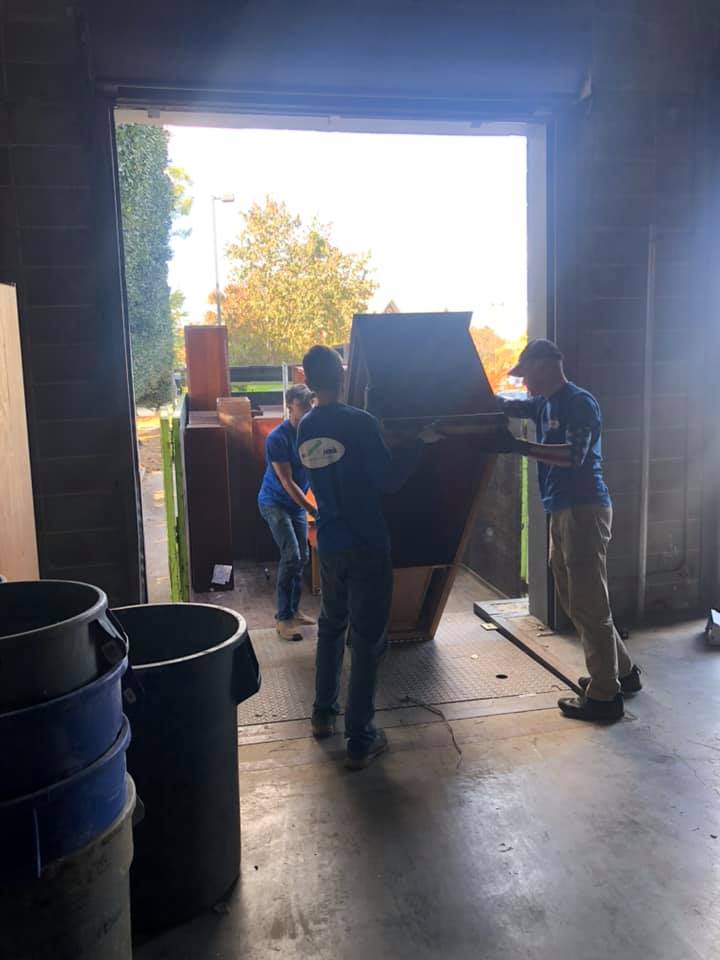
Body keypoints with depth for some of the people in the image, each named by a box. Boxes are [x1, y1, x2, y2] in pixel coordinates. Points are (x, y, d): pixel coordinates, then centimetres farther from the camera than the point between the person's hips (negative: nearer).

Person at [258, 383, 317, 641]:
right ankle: (284, 619, -7)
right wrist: (313, 511, -26)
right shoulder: (277, 438, -21)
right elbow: (287, 482, -23)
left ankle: (293, 610, 22)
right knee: (291, 556, -15)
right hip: (274, 502, -7)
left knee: (301, 558, 8)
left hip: (297, 503, 7)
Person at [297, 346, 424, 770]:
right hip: (367, 545, -6)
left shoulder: (306, 429, 5)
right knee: (367, 639, 1)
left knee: (331, 627, 22)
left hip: (329, 544, 6)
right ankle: (361, 740, 7)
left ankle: (324, 714, 33)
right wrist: (418, 443, -4)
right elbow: (388, 480, -14)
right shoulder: (361, 423, -15)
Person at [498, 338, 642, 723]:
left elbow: (575, 456, -23)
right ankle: (622, 671, 29)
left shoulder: (580, 402, -12)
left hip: (585, 509, -10)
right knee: (574, 600, 16)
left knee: (589, 604, -5)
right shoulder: (544, 403, 14)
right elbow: (506, 406, 22)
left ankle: (605, 696, 4)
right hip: (562, 511, 10)